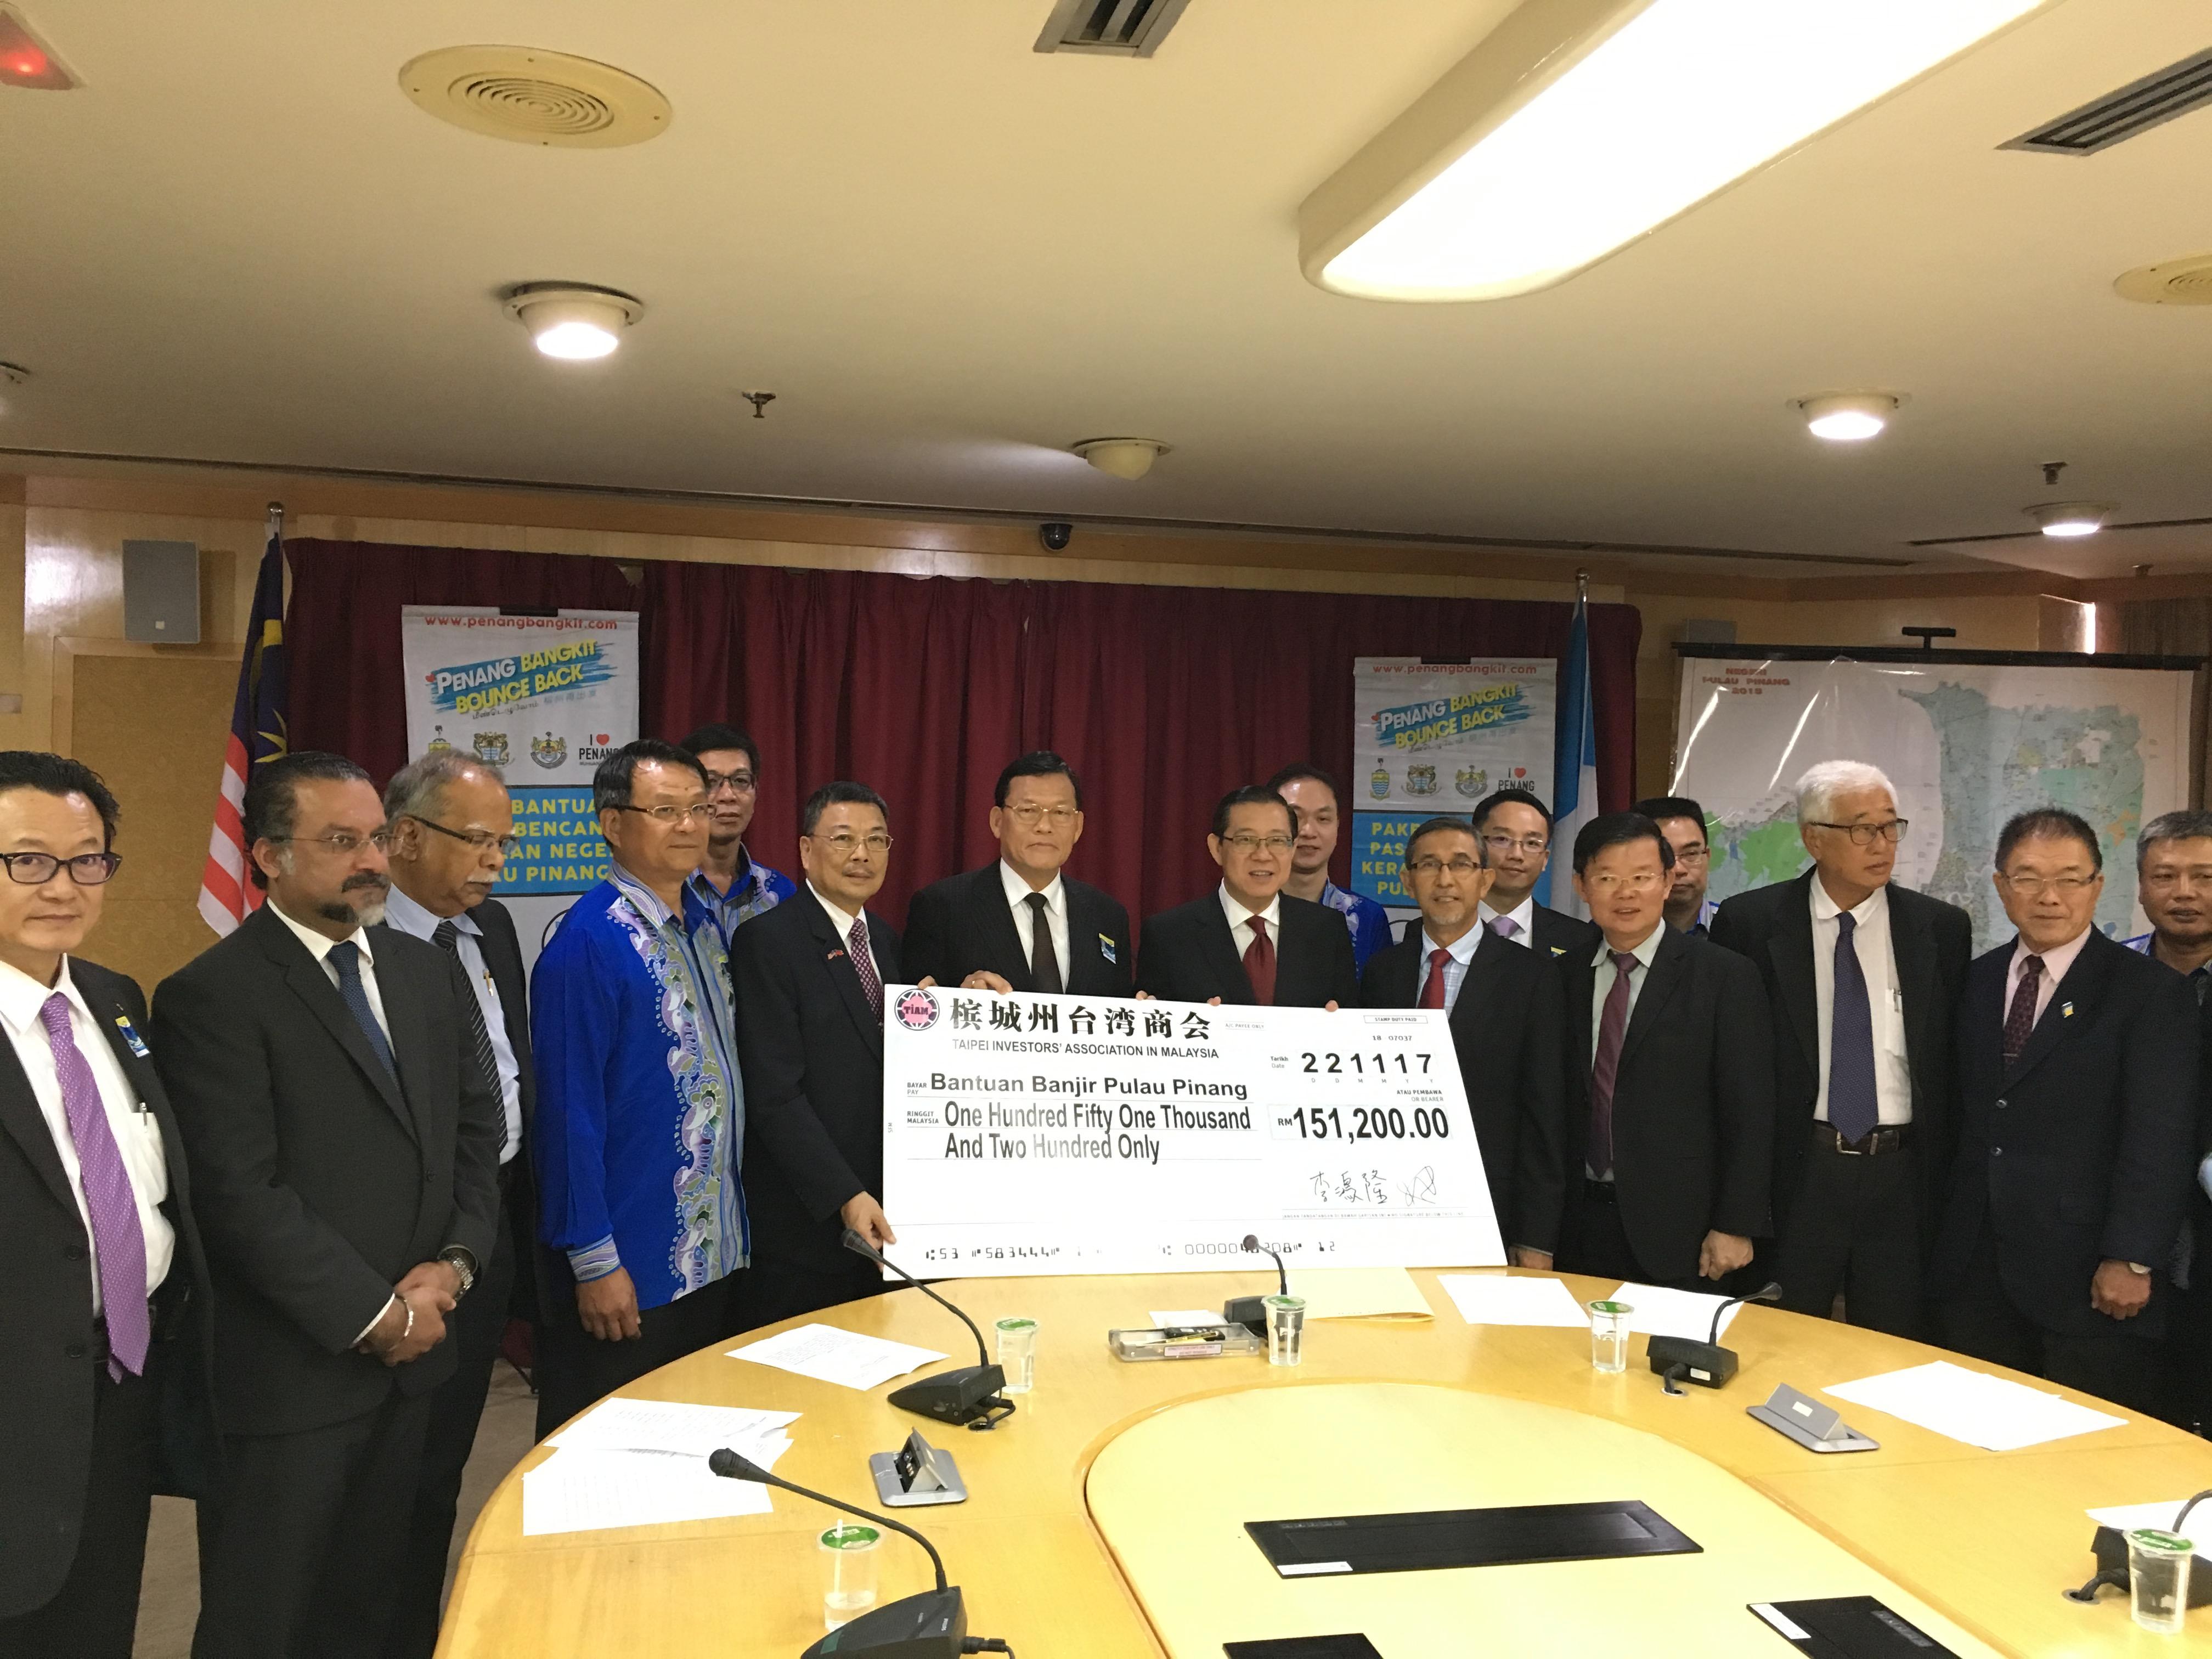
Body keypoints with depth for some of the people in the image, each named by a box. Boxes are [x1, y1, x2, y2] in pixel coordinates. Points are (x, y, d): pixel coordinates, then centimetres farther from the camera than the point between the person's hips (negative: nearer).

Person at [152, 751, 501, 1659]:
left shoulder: (429, 971, 9)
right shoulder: (211, 995, -13)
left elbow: (476, 1129, 10)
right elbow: (241, 1195, -18)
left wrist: (454, 1262, -6)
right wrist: (372, 1314, -15)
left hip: (411, 1352, 6)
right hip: (288, 1370, -5)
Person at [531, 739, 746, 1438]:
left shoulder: (705, 923, 6)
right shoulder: (587, 943, -17)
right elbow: (569, 1110, -18)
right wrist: (594, 1262, -17)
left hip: (713, 1254, 7)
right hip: (624, 1274, -7)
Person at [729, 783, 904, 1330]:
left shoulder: (883, 937, 12)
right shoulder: (768, 940, -12)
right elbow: (776, 1093, -18)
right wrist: (845, 1196, -21)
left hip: (882, 1215, 7)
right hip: (805, 1219, -7)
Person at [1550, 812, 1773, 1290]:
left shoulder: (1726, 976, -3)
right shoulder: (1565, 976, 8)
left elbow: (1750, 1116, -4)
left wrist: (1735, 1227, -9)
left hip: (1677, 1232, -3)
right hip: (1578, 1228, 3)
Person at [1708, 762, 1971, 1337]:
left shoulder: (1942, 928, 3)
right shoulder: (1749, 923, -3)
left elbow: (1953, 1061, 7)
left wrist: (1949, 1179, 4)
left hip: (1902, 1180, 2)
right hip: (1793, 1175, -1)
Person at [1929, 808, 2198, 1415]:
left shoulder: (2151, 992, -4)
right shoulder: (1975, 982, 11)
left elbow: (2159, 1140, -11)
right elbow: (1962, 1118, 11)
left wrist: (2131, 1260, -16)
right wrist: (1942, 1237, 6)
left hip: (2090, 1277, -4)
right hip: (1974, 1272, 4)